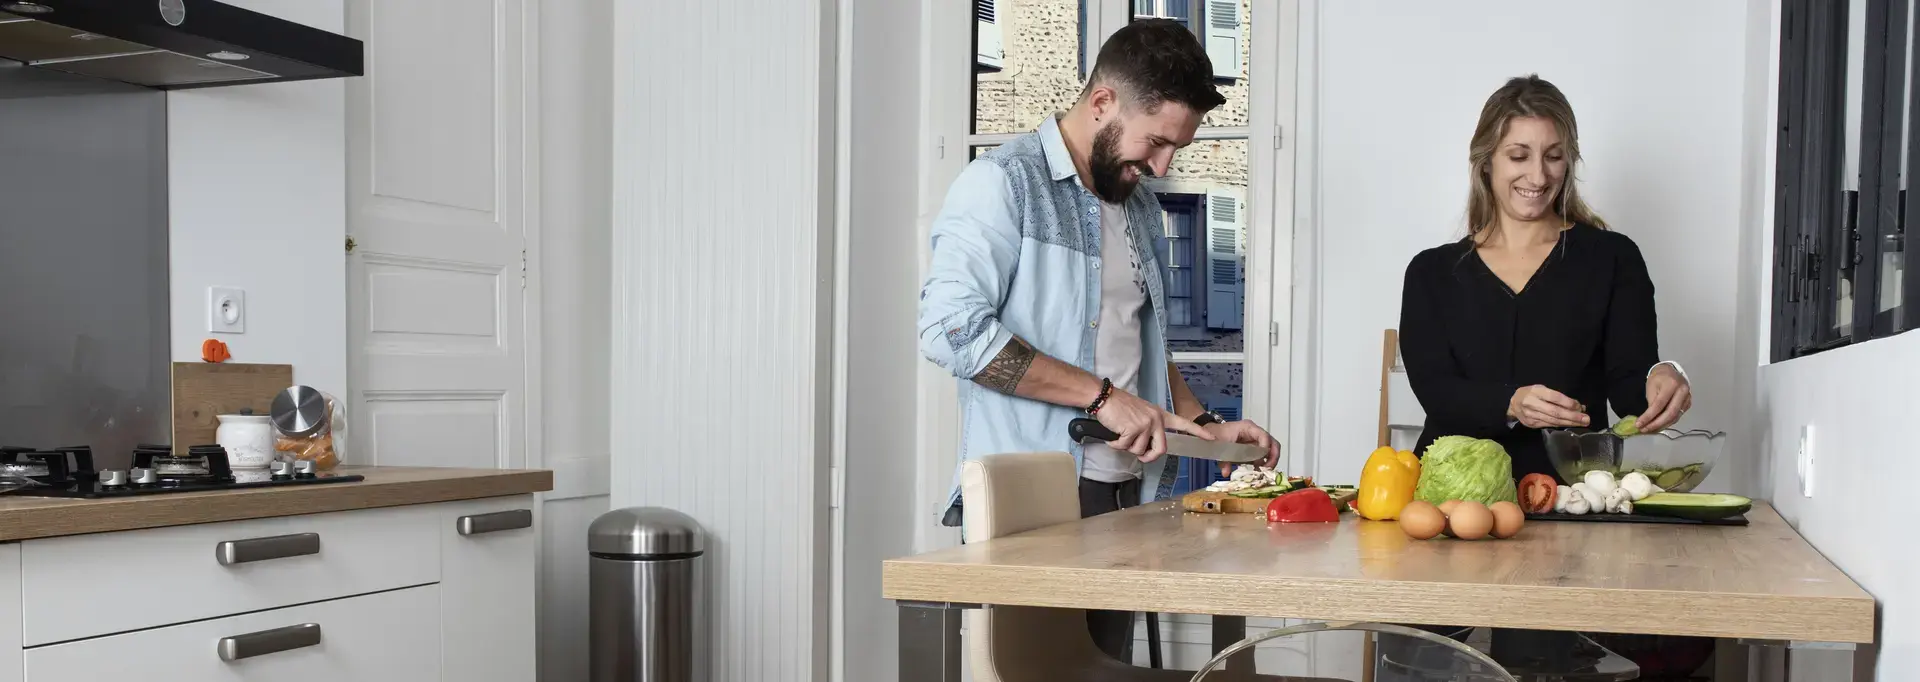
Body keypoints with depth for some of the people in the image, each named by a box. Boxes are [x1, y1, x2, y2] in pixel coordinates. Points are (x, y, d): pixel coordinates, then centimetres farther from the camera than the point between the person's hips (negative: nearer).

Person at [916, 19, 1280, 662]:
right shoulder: (1003, 182, -7)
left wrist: (1204, 425, 11)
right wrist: (1101, 395, -18)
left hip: (1124, 494, 7)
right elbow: (951, 328, -20)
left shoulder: (1140, 205, 18)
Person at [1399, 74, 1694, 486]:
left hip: (1571, 490, 1)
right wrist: (1511, 404, -20)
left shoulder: (1612, 258, 9)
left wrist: (1661, 380, -22)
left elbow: (1629, 386, 0)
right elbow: (1436, 392, -2)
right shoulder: (1432, 272, 11)